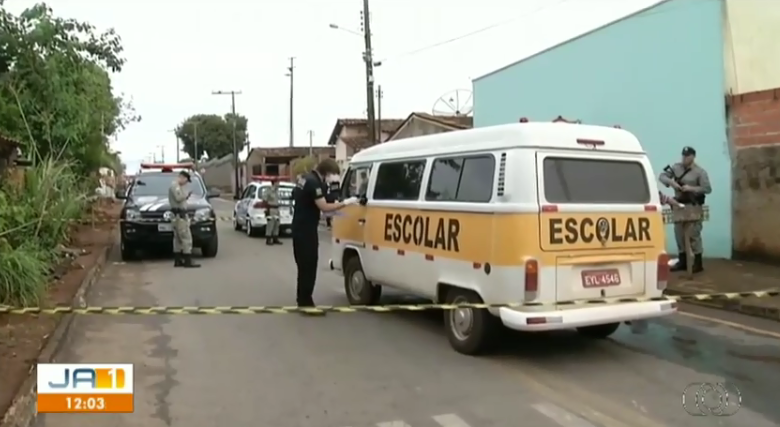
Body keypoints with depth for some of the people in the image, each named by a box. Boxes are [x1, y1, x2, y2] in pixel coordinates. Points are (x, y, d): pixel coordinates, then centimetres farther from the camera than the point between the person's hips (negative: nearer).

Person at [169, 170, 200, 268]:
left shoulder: (177, 186, 23)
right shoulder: (175, 185, -10)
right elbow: (178, 198, -23)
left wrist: (186, 195, 11)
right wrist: (187, 194, -9)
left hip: (179, 214, 11)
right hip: (179, 215, -11)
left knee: (178, 238, 11)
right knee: (186, 238, -14)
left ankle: (177, 261, 15)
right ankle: (188, 261, -16)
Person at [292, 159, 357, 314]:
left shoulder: (306, 178, 11)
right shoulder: (314, 182, -19)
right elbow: (324, 207, -22)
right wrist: (345, 203, -17)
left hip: (300, 227, 10)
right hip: (306, 229, -10)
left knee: (304, 265, 15)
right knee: (309, 266, -8)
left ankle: (303, 301, 21)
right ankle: (306, 303, -6)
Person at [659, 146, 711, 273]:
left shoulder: (700, 172, -7)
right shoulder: (676, 167, 5)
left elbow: (707, 189, -11)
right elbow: (662, 176, 3)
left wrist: (691, 188, -22)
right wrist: (671, 182, -17)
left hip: (693, 206, -5)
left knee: (694, 234, -5)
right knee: (679, 234, 10)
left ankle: (698, 263, 1)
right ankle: (682, 261, 20)